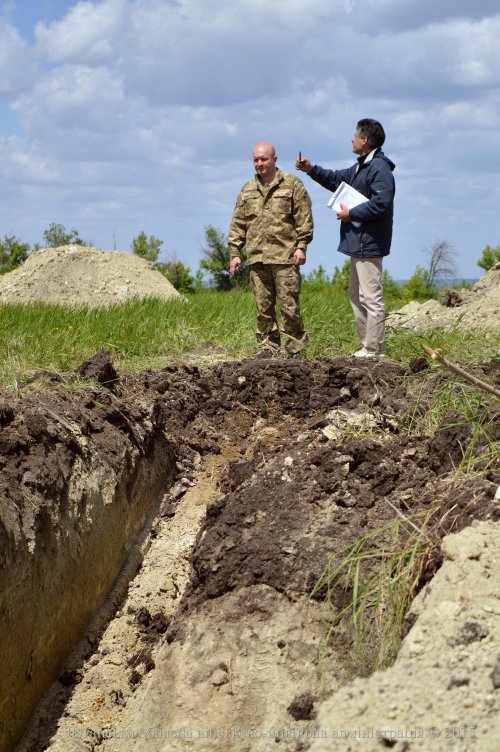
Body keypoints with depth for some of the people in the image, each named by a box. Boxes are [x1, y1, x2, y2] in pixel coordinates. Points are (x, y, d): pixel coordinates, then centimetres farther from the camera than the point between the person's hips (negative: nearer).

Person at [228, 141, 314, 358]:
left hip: (285, 256, -4)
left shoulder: (292, 185, 3)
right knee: (263, 306, 5)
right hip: (257, 258, 4)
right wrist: (235, 252, 10)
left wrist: (301, 246, -9)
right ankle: (268, 346, 12)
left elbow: (304, 219, -1)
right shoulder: (247, 190, 16)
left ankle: (295, 348, 5)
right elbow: (237, 224, 17)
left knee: (289, 305, -4)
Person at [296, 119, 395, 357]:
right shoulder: (361, 167, 18)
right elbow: (336, 179, 31)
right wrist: (311, 170, 20)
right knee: (356, 296, 16)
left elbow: (381, 203, -26)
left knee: (371, 298, -8)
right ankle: (368, 345, 22)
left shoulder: (379, 168, -16)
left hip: (369, 243, -12)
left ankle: (374, 349, -6)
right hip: (358, 242, 12)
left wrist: (352, 214, -16)